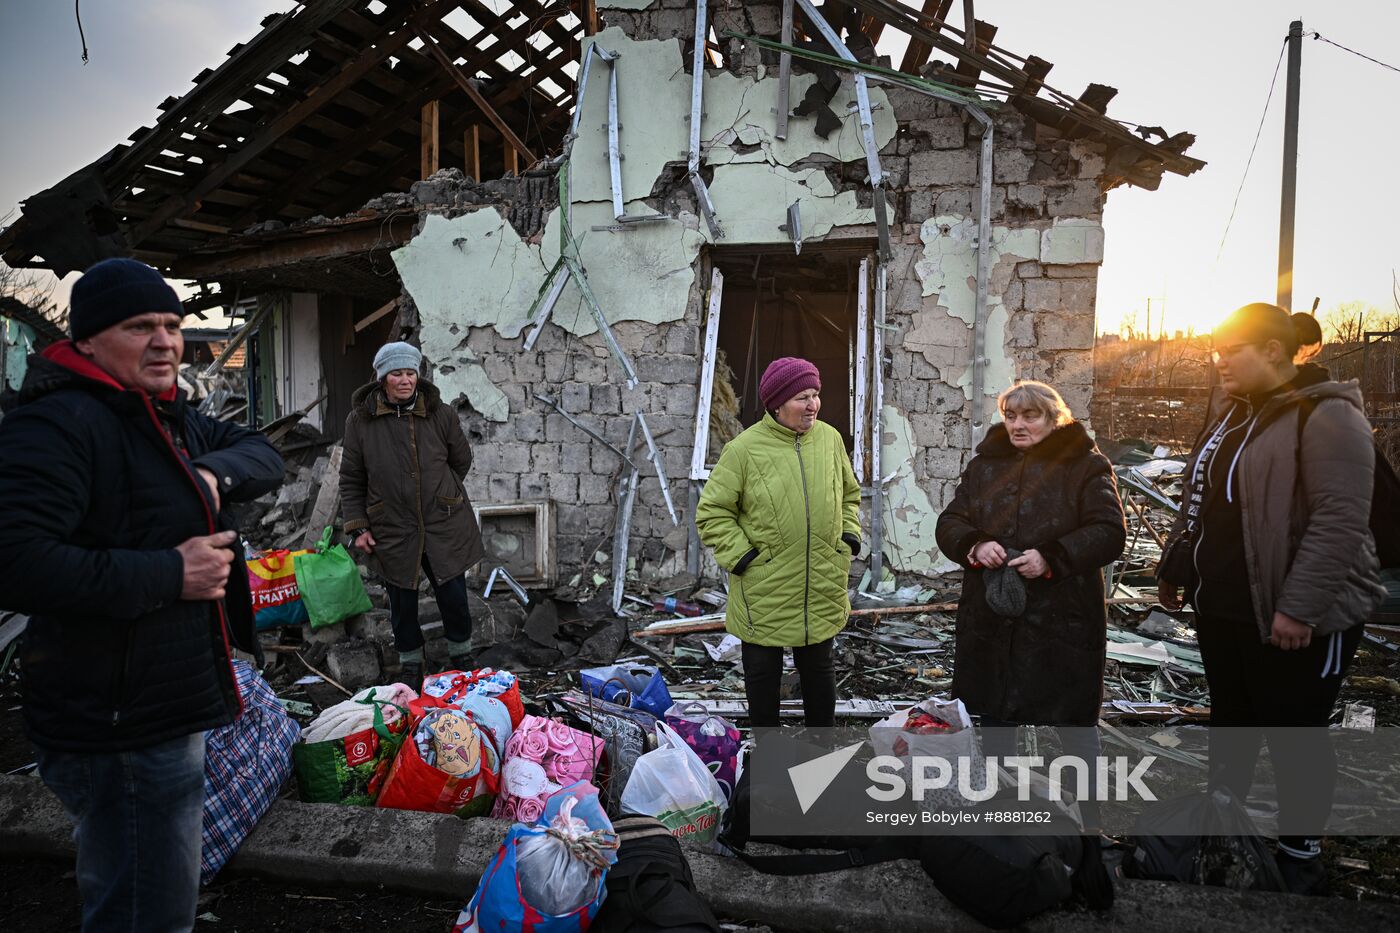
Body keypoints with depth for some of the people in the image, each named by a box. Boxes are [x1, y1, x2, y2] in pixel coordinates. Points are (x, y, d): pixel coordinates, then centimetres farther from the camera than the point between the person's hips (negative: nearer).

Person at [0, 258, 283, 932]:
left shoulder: (169, 419, 12)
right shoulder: (59, 423, -19)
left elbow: (264, 456, 13)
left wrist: (213, 472, -8)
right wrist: (170, 573, -25)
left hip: (171, 711, 10)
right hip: (121, 731, -10)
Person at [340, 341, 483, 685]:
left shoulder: (440, 414, -4)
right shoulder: (360, 420, -4)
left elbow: (461, 460, 11)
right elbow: (351, 480, 3)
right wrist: (358, 527, -2)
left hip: (444, 526, 0)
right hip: (392, 531, 0)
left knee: (454, 597, 7)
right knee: (402, 604, 11)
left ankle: (461, 657, 32)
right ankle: (411, 665, 34)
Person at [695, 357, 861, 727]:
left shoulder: (830, 438, 1)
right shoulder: (745, 448, -14)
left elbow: (850, 493, 17)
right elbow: (711, 512, -8)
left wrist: (849, 536, 6)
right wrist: (741, 555, -14)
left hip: (822, 589, 4)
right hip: (764, 591, -3)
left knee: (818, 667, 21)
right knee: (762, 672, 14)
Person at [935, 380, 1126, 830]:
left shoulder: (1085, 465, -3)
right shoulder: (983, 465, 9)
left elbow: (1109, 532, -10)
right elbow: (949, 524, 6)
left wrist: (1051, 557, -23)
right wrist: (974, 545, -15)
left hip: (1062, 620, -4)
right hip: (991, 618, 5)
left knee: (1077, 724, 6)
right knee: (995, 716, 18)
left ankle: (1092, 819, 25)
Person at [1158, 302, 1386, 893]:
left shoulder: (1326, 416, -15)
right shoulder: (1229, 414, 11)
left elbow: (1340, 521, -23)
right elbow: (1201, 502, 18)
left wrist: (1299, 606, -26)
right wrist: (1174, 569, 20)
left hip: (1296, 618, -7)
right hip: (1220, 608, 8)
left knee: (1295, 734, 7)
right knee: (1230, 716, 20)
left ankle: (1300, 850, 25)